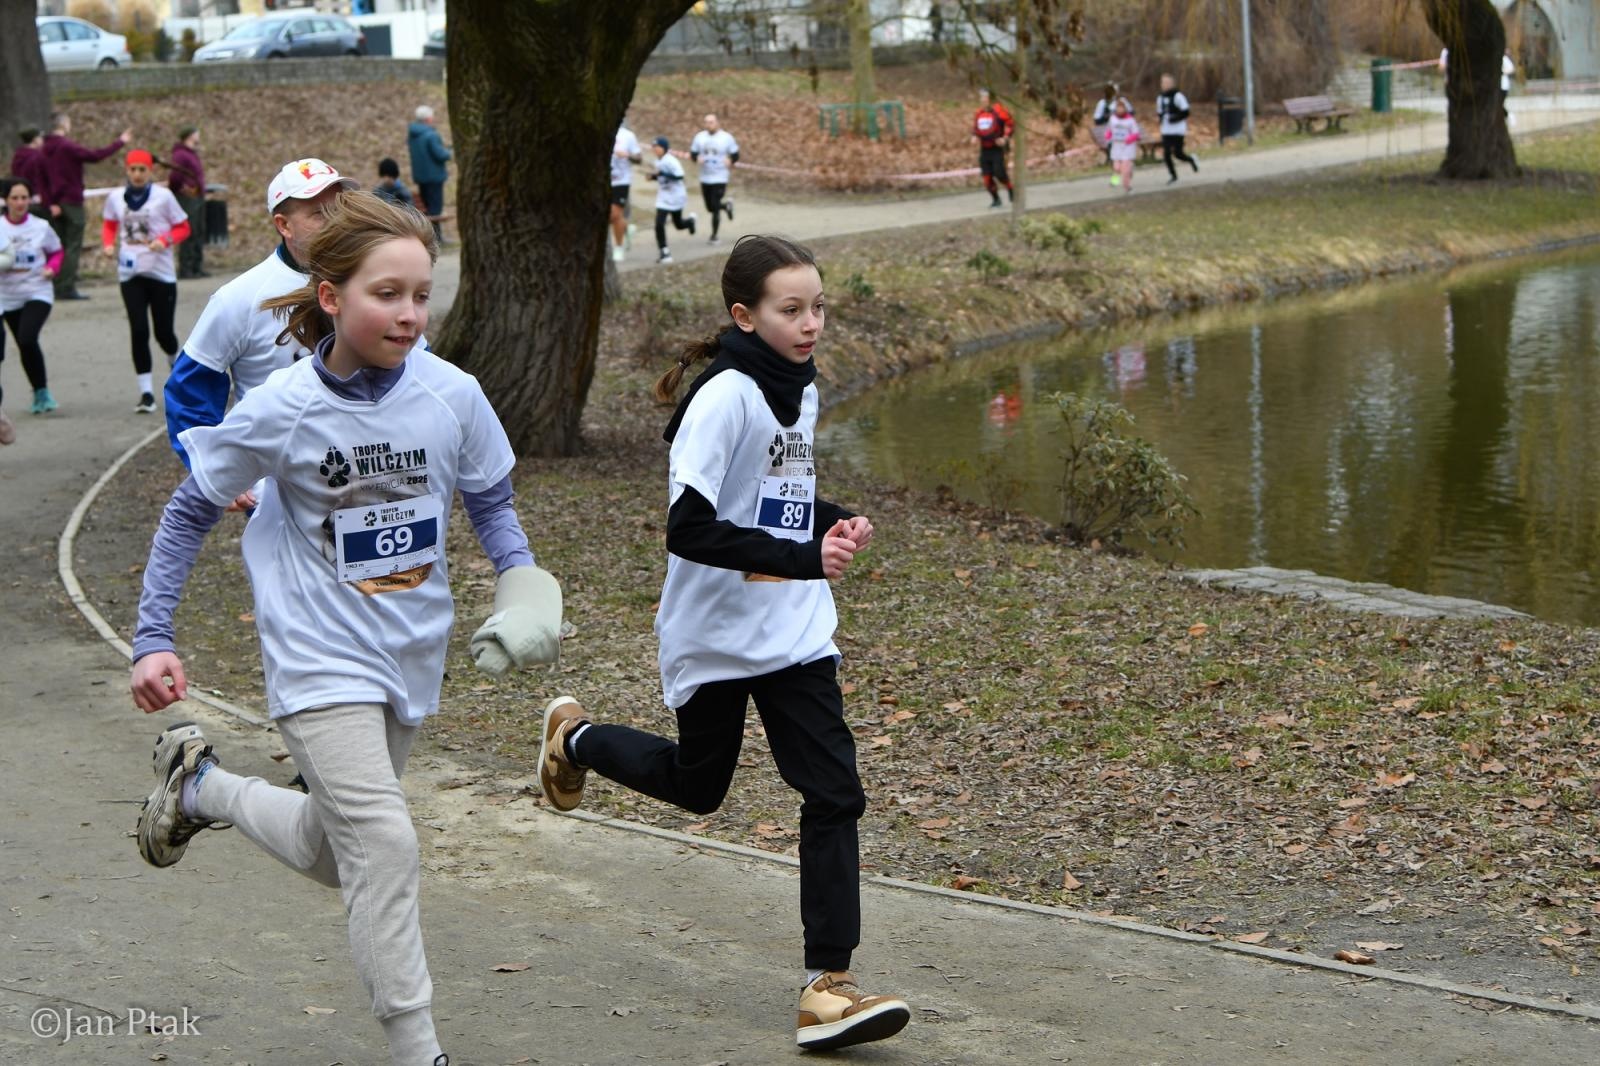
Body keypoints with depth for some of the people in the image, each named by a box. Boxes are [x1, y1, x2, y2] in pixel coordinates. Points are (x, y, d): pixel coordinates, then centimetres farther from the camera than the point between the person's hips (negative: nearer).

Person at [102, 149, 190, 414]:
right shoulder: (115, 198, 2)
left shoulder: (163, 196, -5)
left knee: (163, 332, 2)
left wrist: (165, 240, -17)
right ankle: (146, 392, -2)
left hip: (162, 273, -2)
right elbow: (109, 224, 18)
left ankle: (175, 361, 38)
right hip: (130, 273, 2)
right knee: (138, 331, -7)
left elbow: (183, 228, 1)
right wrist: (108, 244, -2)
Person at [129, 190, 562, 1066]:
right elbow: (190, 512, -2)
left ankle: (201, 786, 43)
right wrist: (153, 640, -7)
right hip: (321, 660, -5)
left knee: (330, 855, 18)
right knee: (384, 844, -19)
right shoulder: (280, 411, -16)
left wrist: (521, 583, -11)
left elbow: (489, 499, 8)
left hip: (412, 658, 5)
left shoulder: (451, 395, -9)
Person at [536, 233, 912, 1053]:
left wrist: (835, 523, 1)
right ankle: (575, 736, 45)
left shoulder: (801, 390, 6)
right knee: (697, 786, 15)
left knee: (834, 794, -6)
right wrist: (802, 558, -30)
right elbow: (689, 530, -26)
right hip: (716, 634, -6)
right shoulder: (723, 398, -20)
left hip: (796, 633, 6)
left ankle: (827, 986, -5)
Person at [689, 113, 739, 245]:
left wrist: (730, 161, -20)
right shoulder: (700, 137, 4)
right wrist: (697, 158, -13)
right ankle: (726, 205, 43)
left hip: (719, 179, -4)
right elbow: (693, 153, 10)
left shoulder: (726, 137, -5)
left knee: (715, 208, -8)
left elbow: (735, 155, 2)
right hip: (705, 178, 4)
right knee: (710, 208, 10)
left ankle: (713, 236, 3)